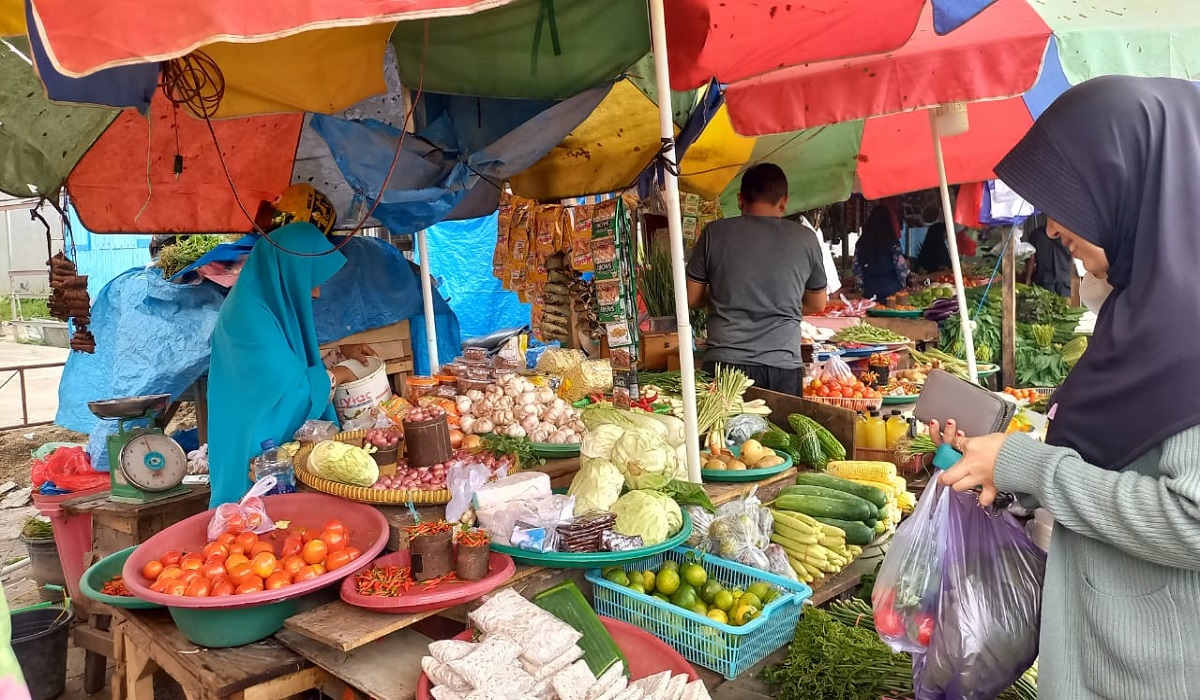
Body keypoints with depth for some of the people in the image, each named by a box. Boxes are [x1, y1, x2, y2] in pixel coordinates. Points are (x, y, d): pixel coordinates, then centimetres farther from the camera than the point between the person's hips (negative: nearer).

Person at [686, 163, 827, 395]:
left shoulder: (715, 233, 1)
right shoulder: (805, 238, 4)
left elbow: (691, 298, 7)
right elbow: (817, 305, 16)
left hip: (725, 362, 0)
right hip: (783, 366, 1)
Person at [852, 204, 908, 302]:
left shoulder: (861, 243, 3)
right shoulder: (892, 242, -6)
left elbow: (857, 271, 5)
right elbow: (901, 267, -4)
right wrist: (902, 287, 12)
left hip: (870, 292, 3)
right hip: (891, 290, -3)